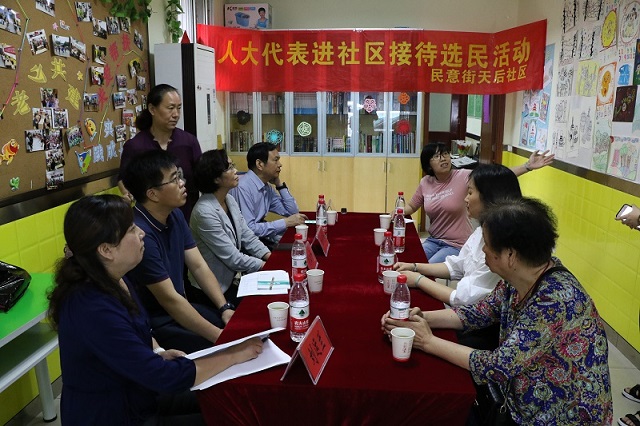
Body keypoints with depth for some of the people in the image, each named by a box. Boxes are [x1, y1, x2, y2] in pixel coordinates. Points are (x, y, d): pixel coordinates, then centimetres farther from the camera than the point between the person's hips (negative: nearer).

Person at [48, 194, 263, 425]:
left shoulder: (112, 282, -4)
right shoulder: (93, 310, -32)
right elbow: (166, 378, -30)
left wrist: (158, 352, -5)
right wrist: (234, 355, -21)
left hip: (132, 398, 8)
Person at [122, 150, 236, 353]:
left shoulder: (175, 215, 2)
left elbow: (199, 267, 2)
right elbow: (169, 300, -26)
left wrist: (225, 308, -10)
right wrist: (219, 336, -23)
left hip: (179, 307, 8)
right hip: (152, 324, -8)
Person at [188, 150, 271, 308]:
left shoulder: (230, 200, 2)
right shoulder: (205, 212, -25)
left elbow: (247, 237, 4)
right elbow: (232, 258, -23)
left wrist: (272, 258, -10)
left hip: (231, 277, 8)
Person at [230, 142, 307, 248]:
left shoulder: (267, 187, 7)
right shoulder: (243, 187, -20)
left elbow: (292, 212, 11)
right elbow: (248, 229, -26)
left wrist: (279, 185, 0)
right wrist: (286, 222, -21)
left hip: (262, 236, 8)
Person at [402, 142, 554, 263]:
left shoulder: (463, 176, -13)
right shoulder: (425, 183, -1)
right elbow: (411, 206, 14)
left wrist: (528, 166, -32)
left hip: (457, 245, -4)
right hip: (433, 241, 5)